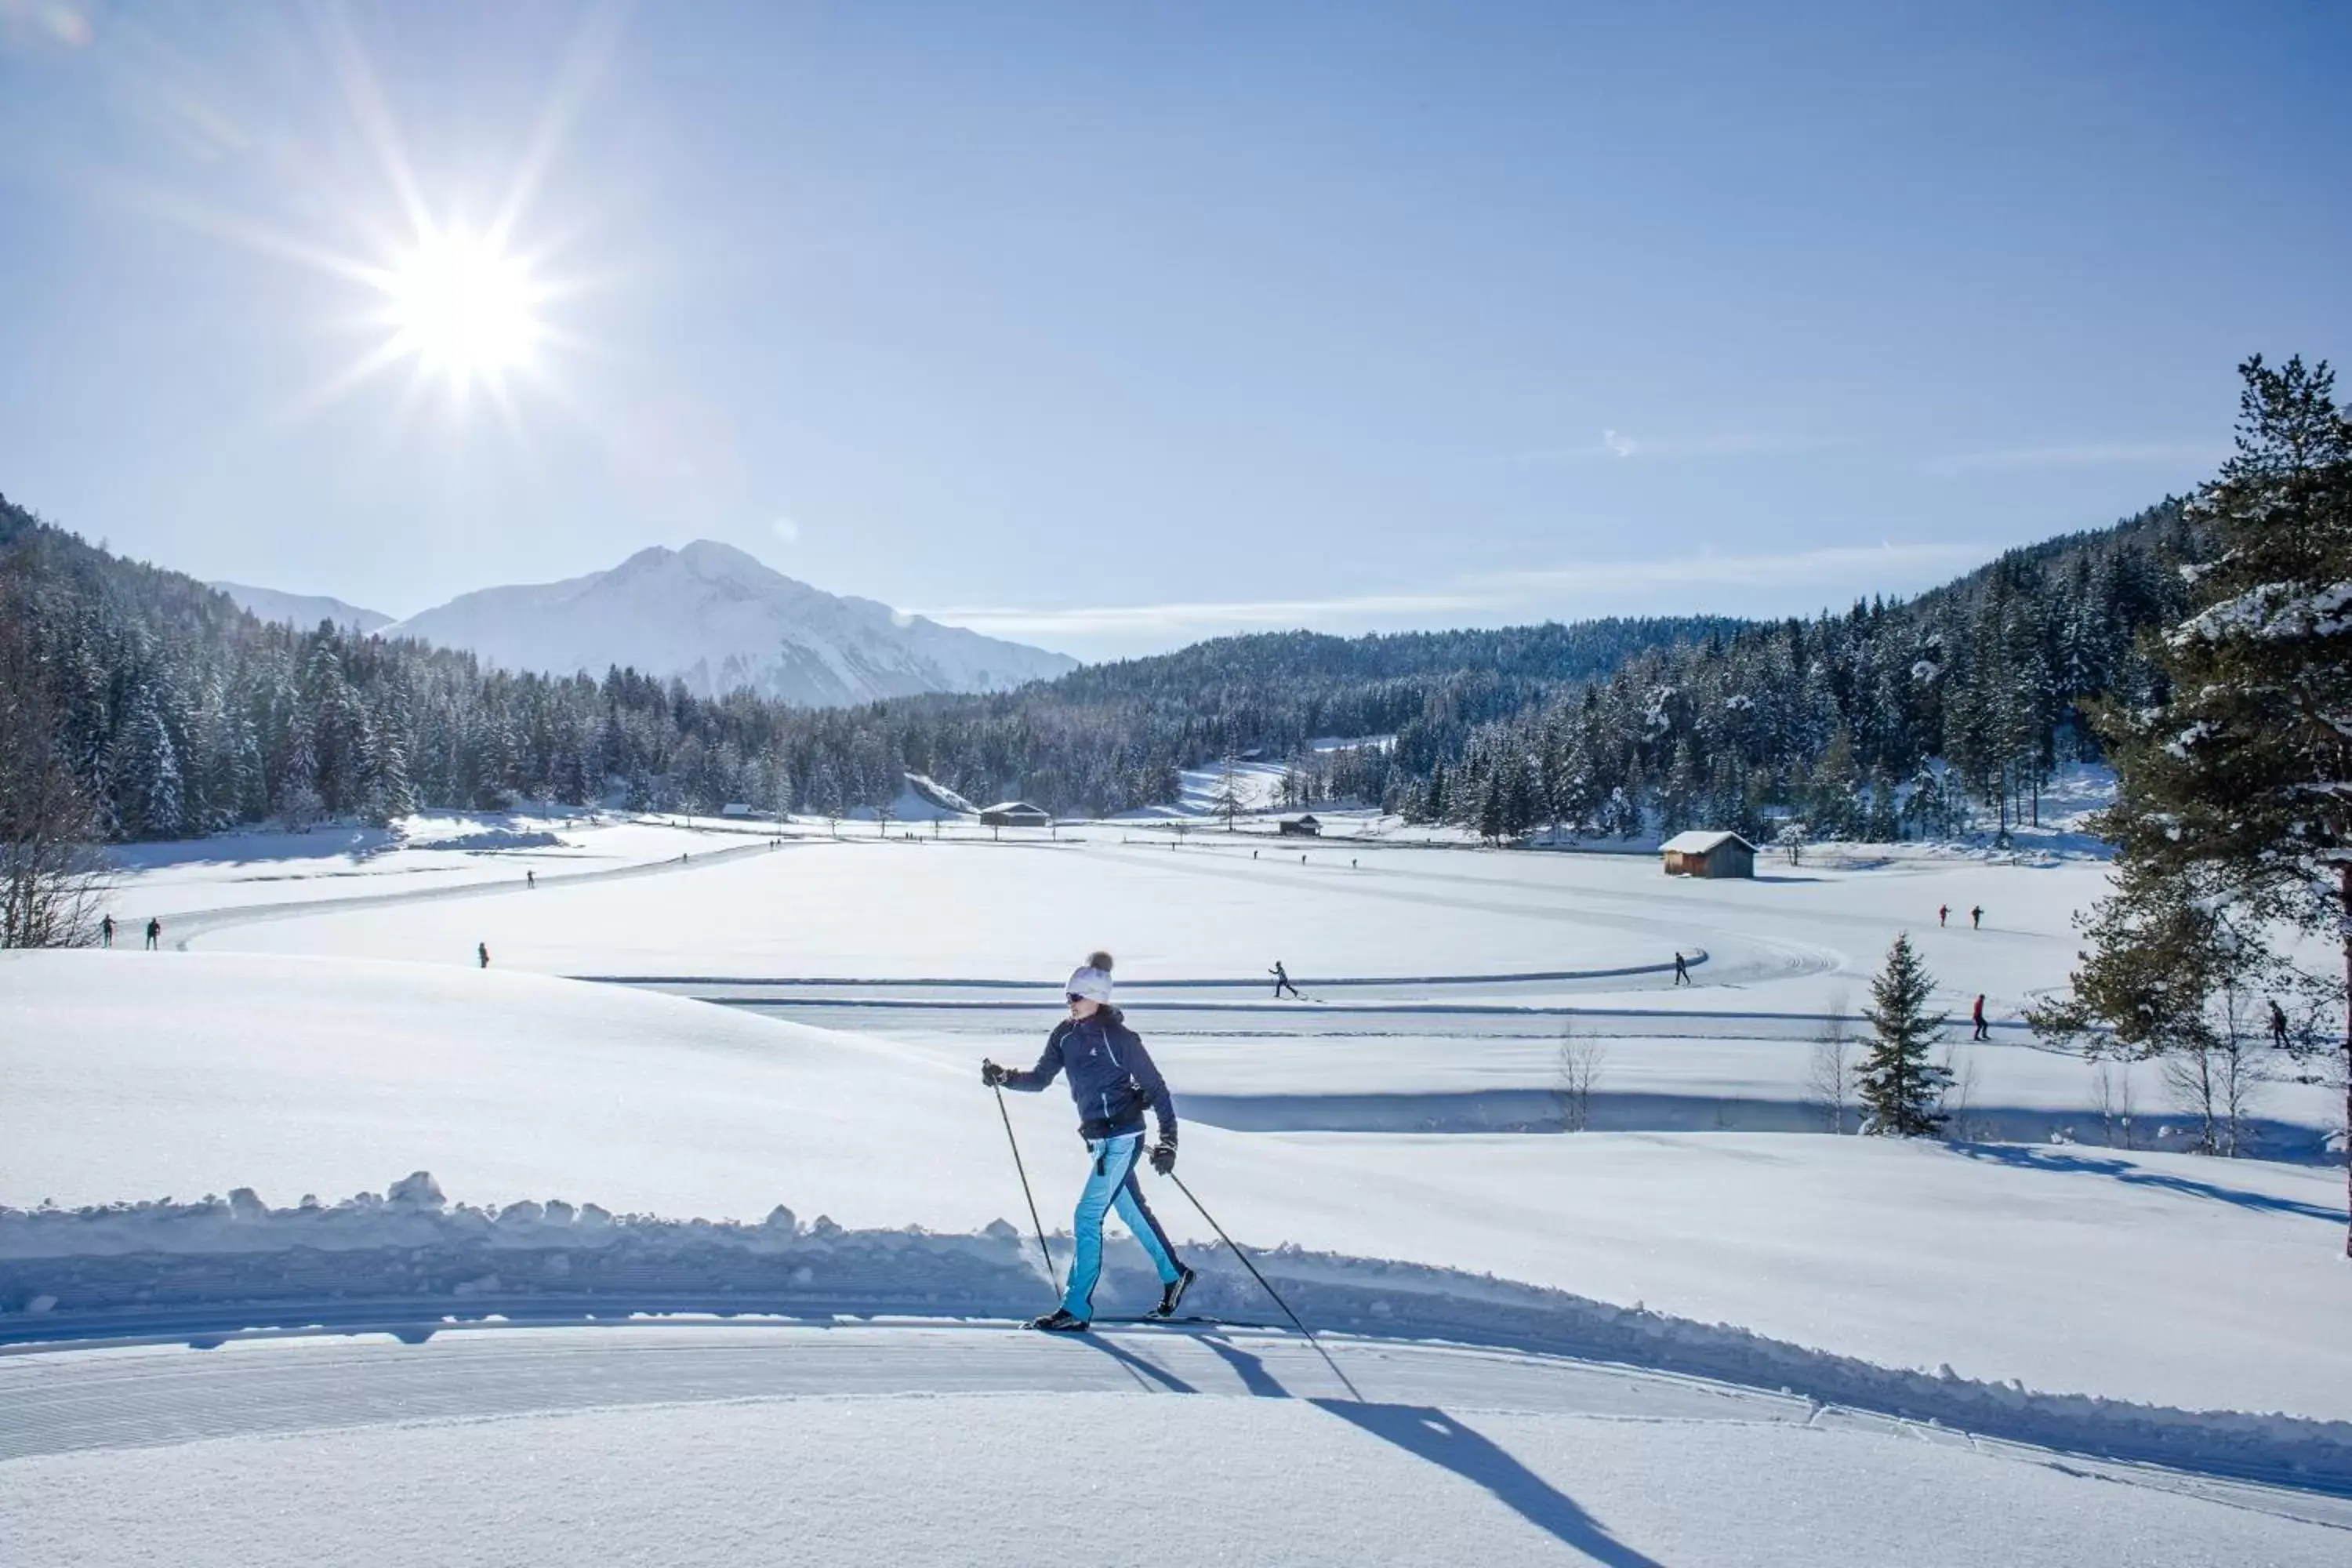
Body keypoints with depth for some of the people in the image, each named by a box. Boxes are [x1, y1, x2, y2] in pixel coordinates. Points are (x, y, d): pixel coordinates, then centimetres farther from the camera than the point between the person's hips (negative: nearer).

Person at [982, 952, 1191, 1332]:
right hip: (1099, 1138, 8)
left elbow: (1156, 1087, -11)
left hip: (1122, 1137, -8)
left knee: (1087, 1217, -9)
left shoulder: (1119, 1037, -16)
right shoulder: (1065, 1035, 3)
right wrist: (1004, 1077, -13)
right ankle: (1174, 1275, 40)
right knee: (1133, 1211, 21)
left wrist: (1168, 1140, -13)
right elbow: (1040, 1079, 6)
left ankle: (1076, 1309, -2)